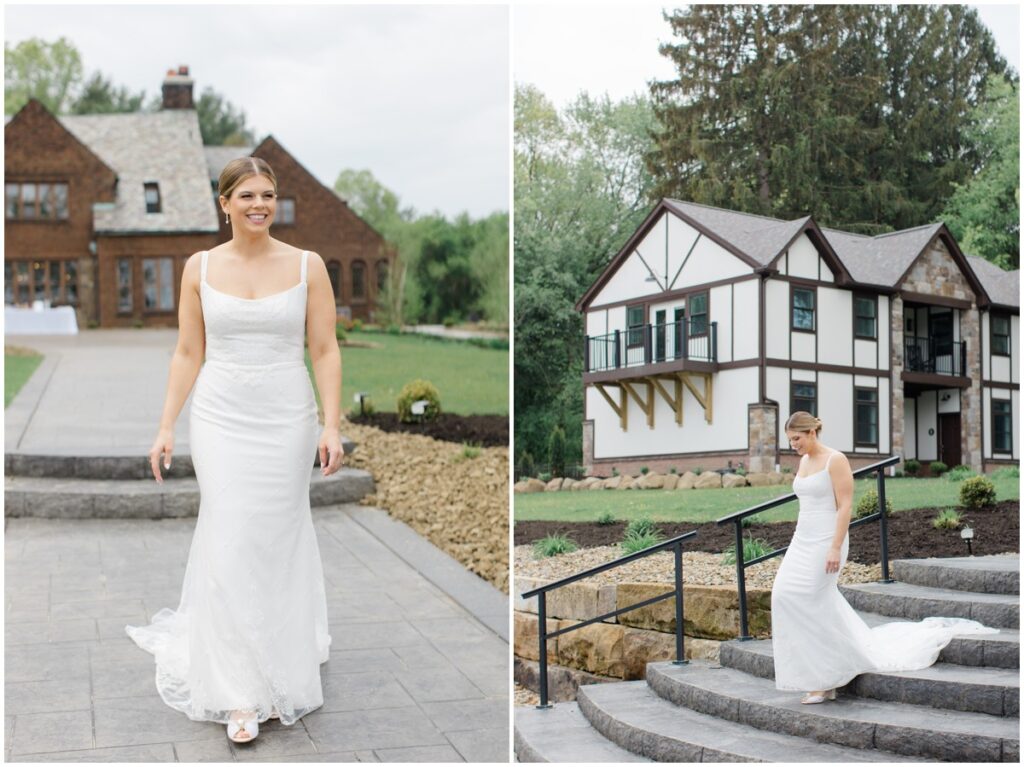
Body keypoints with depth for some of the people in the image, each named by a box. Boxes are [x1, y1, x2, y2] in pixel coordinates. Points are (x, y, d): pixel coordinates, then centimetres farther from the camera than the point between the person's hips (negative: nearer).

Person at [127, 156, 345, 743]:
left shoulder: (307, 266, 0)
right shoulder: (201, 268, 4)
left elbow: (326, 352, -1)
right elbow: (189, 354, 7)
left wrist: (332, 426, -9)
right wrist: (167, 427, 3)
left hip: (287, 422, 0)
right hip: (221, 420, 1)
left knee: (279, 542, 6)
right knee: (231, 546, -4)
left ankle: (281, 668, 28)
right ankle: (242, 693, 5)